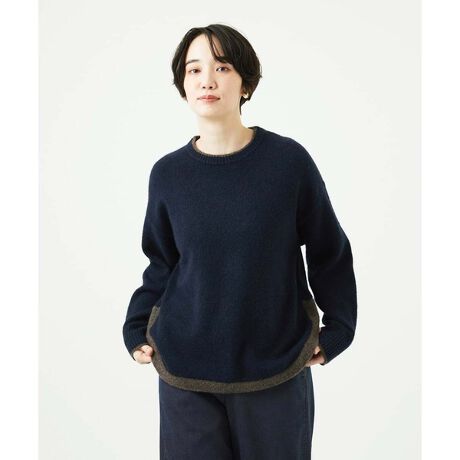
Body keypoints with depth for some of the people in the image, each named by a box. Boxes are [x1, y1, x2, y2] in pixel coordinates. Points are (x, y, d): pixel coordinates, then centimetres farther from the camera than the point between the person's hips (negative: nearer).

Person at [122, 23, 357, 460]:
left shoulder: (288, 159, -8)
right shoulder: (168, 172, -2)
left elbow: (329, 252, 2)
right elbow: (161, 264, 9)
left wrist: (337, 330, 2)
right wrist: (137, 329, 1)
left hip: (275, 367, -1)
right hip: (185, 372, 1)